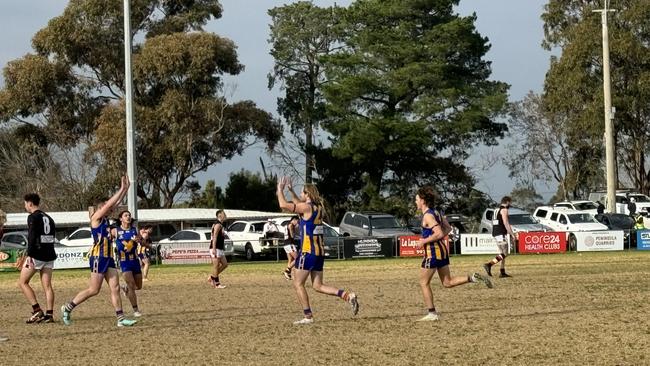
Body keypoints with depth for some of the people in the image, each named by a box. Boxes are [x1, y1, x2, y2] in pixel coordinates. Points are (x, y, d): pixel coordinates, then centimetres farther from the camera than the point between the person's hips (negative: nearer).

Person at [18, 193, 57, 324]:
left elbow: (32, 237, -17)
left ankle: (37, 311, -7)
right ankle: (49, 314, -2)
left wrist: (29, 255, -21)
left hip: (37, 255, -7)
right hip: (49, 256, 7)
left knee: (22, 282, 3)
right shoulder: (48, 218, 18)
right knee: (47, 286, 5)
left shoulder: (33, 217, -8)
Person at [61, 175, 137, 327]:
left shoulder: (105, 219, 16)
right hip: (98, 258, -9)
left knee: (115, 288, 1)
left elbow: (116, 203, 19)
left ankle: (121, 318, -1)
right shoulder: (96, 218, -6)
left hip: (108, 258, 9)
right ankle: (68, 308, 6)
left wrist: (126, 188, 12)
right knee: (94, 290, -6)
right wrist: (122, 189, -9)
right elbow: (110, 203, -14)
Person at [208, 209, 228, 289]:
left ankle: (212, 278, 14)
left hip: (220, 249, 10)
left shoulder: (220, 225, 19)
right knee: (216, 266, -5)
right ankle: (217, 284, -2)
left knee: (224, 264, 9)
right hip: (216, 249, -10)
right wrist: (214, 249, -27)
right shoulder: (218, 225, -13)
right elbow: (214, 237, -20)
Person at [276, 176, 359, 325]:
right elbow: (299, 204, 33)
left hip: (308, 251, -8)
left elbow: (283, 205, -13)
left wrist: (280, 190, 1)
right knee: (318, 286, 11)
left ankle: (308, 316, -2)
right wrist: (290, 190, 33)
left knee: (298, 284, 2)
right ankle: (348, 295, -5)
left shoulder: (307, 207, -11)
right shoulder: (318, 207, 13)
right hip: (319, 251, 8)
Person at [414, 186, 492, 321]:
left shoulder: (428, 216, -17)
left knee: (424, 283, 3)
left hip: (432, 252, -9)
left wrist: (424, 241, -16)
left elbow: (439, 234, -26)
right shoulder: (435, 212, 11)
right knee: (448, 282, 14)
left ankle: (432, 314, 5)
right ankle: (473, 278, -1)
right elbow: (448, 228, 20)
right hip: (442, 250, 9)